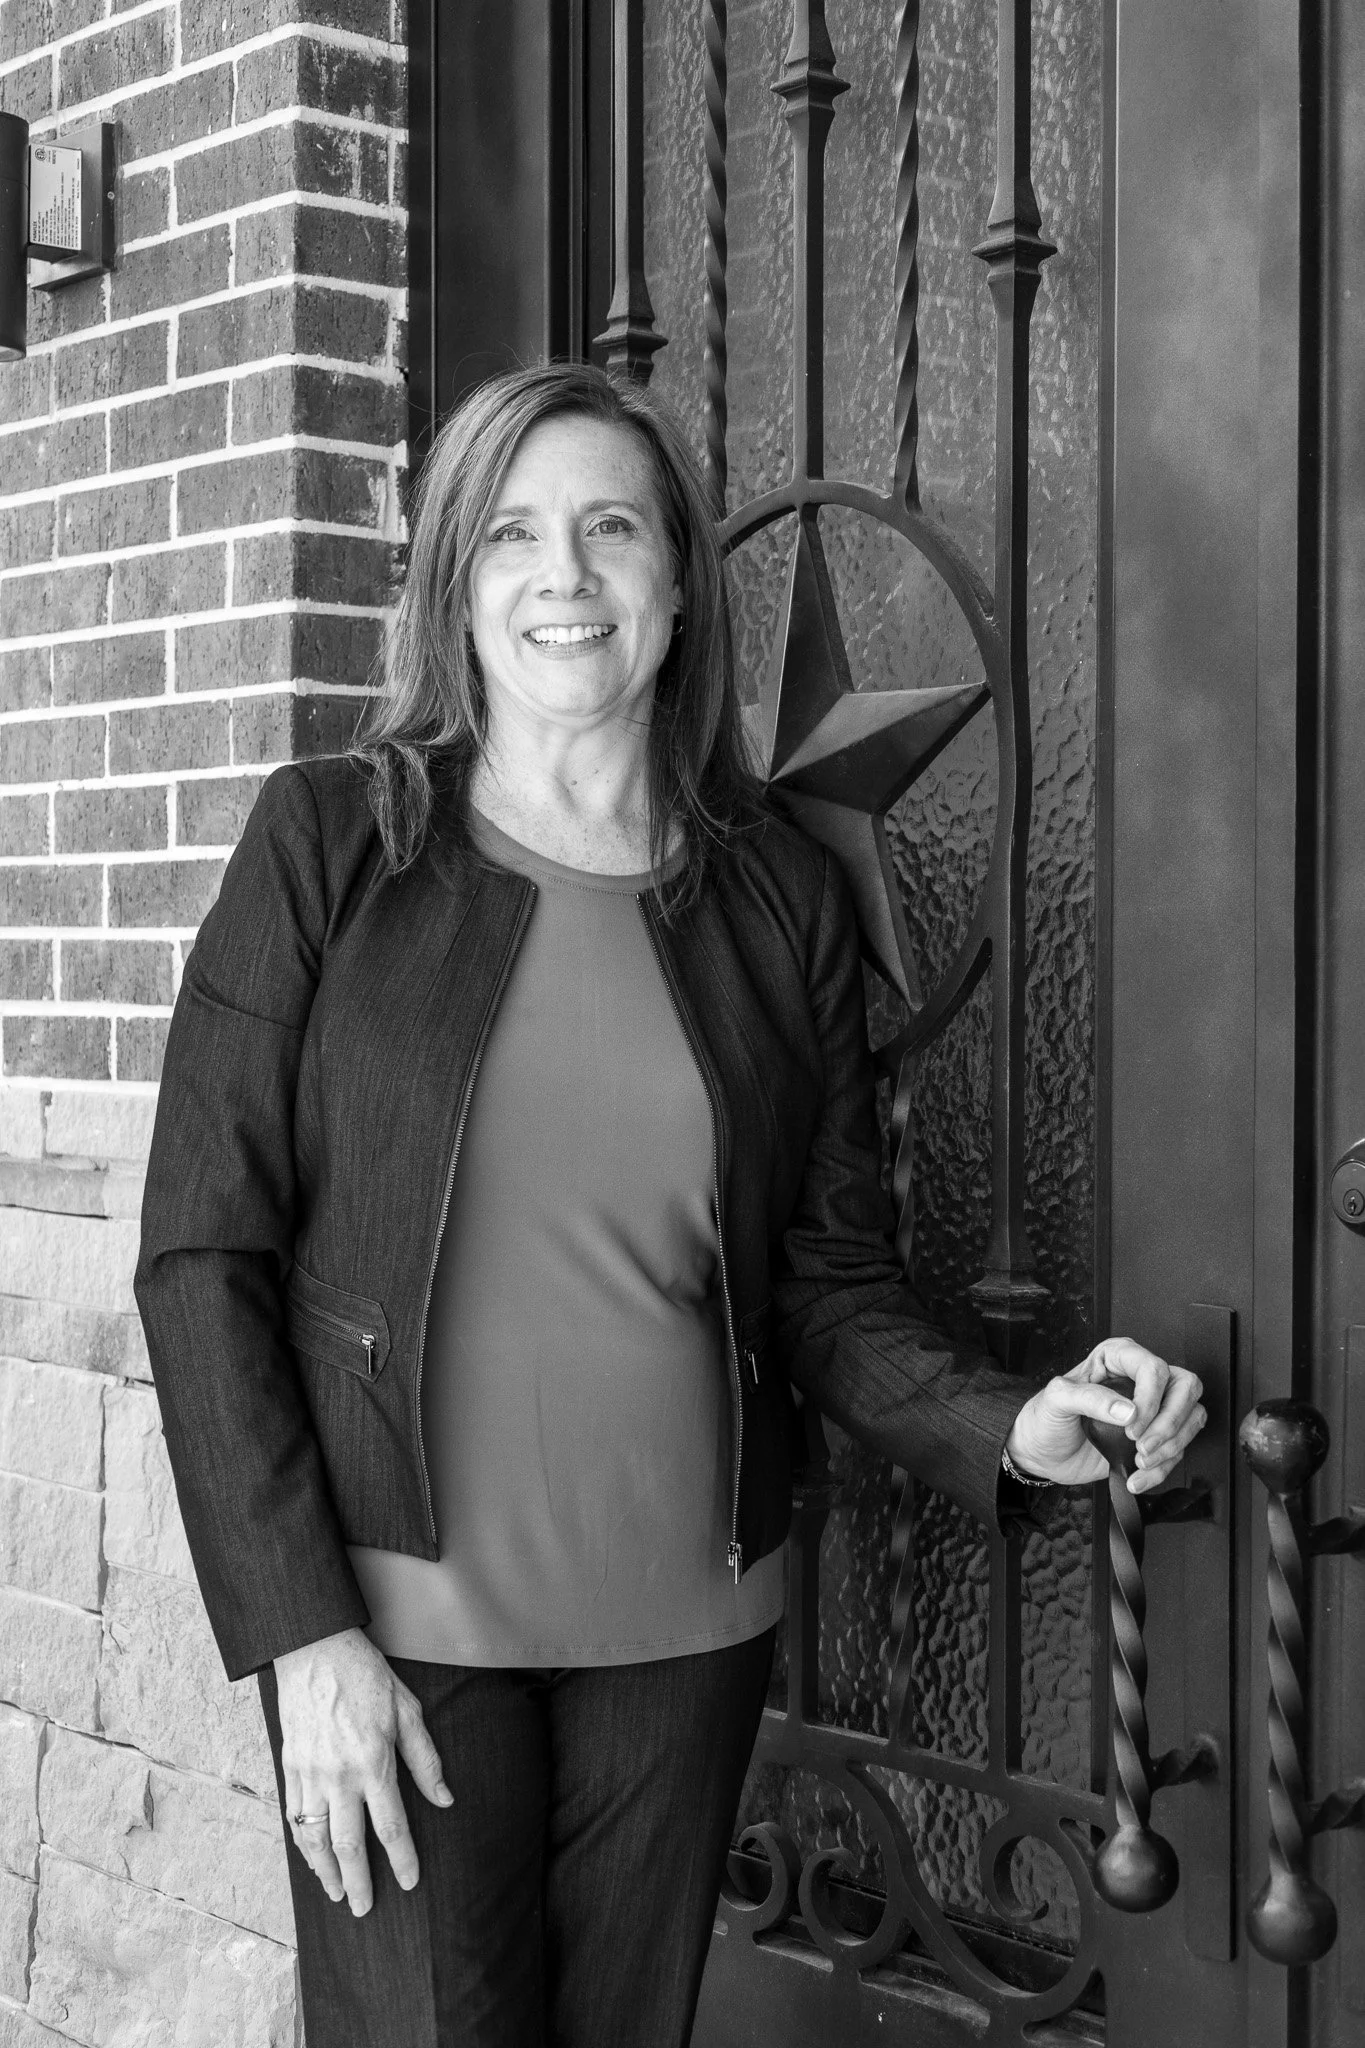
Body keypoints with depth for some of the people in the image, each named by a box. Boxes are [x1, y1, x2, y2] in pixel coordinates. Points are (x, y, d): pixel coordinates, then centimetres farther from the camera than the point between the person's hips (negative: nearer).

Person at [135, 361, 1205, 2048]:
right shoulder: (332, 842, -5)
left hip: (685, 1623, 3)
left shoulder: (780, 899, 3)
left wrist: (1004, 1427, -14)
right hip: (394, 1616, -3)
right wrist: (301, 1634, -12)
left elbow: (828, 1279, 5)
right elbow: (202, 1251, -6)